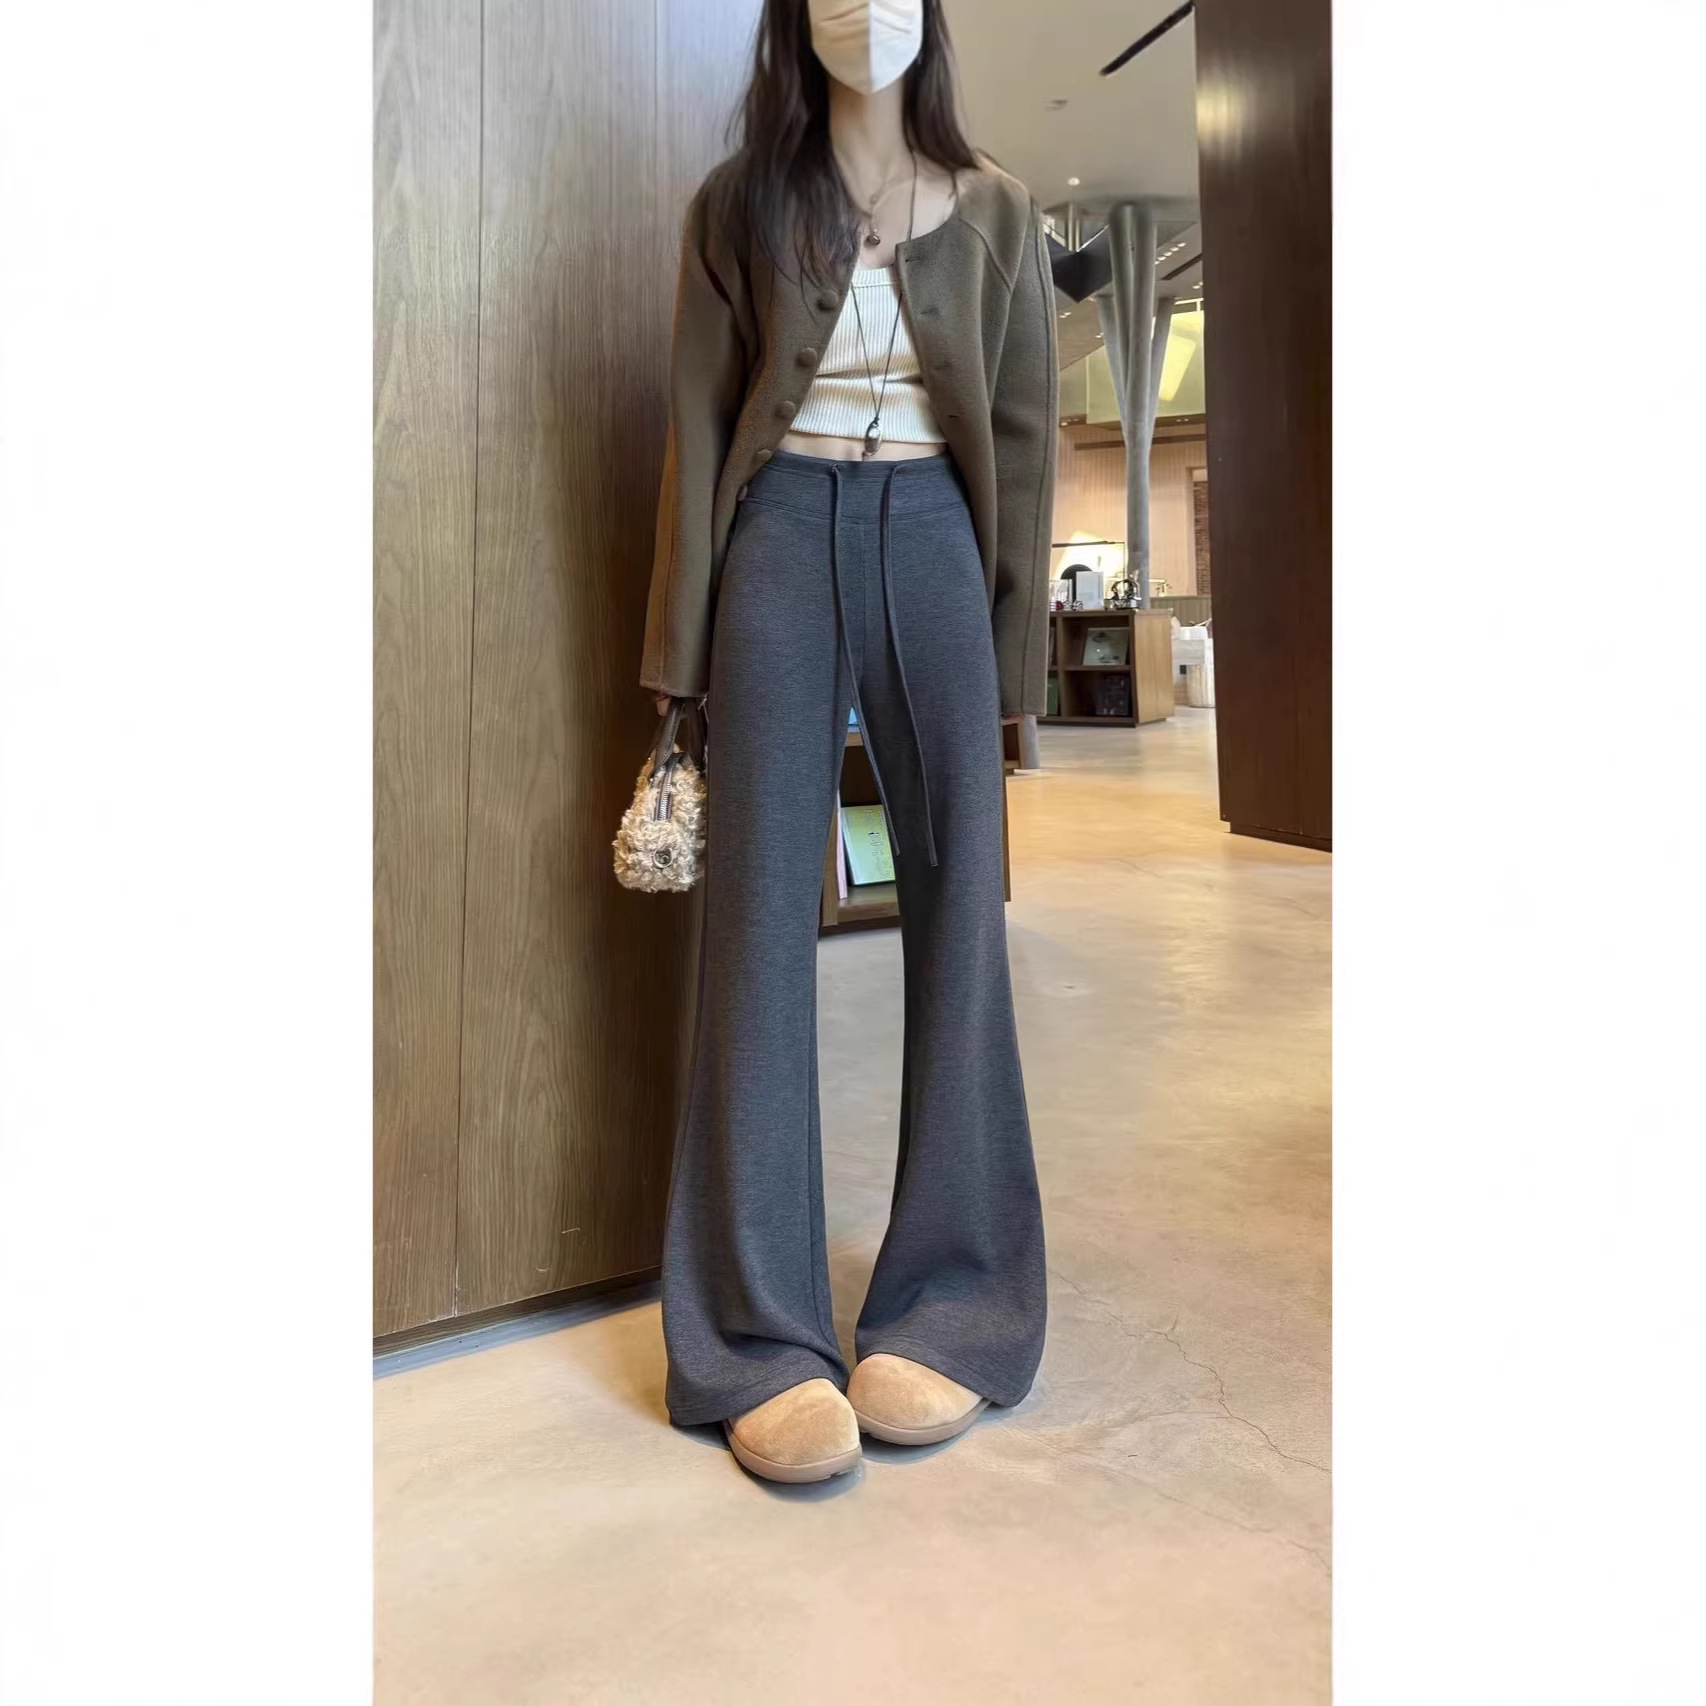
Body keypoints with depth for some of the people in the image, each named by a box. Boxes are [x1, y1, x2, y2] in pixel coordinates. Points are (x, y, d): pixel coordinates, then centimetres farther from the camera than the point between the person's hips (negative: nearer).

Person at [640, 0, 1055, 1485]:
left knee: (956, 904, -3)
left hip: (934, 538, 1)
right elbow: (700, 424, 6)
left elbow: (1024, 430, 9)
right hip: (782, 534, 0)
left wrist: (1017, 642, 0)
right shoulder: (740, 205, 12)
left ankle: (951, 1307, 8)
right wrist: (684, 649, -2)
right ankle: (766, 1339, 0)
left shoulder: (994, 212, 13)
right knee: (762, 907, -7)